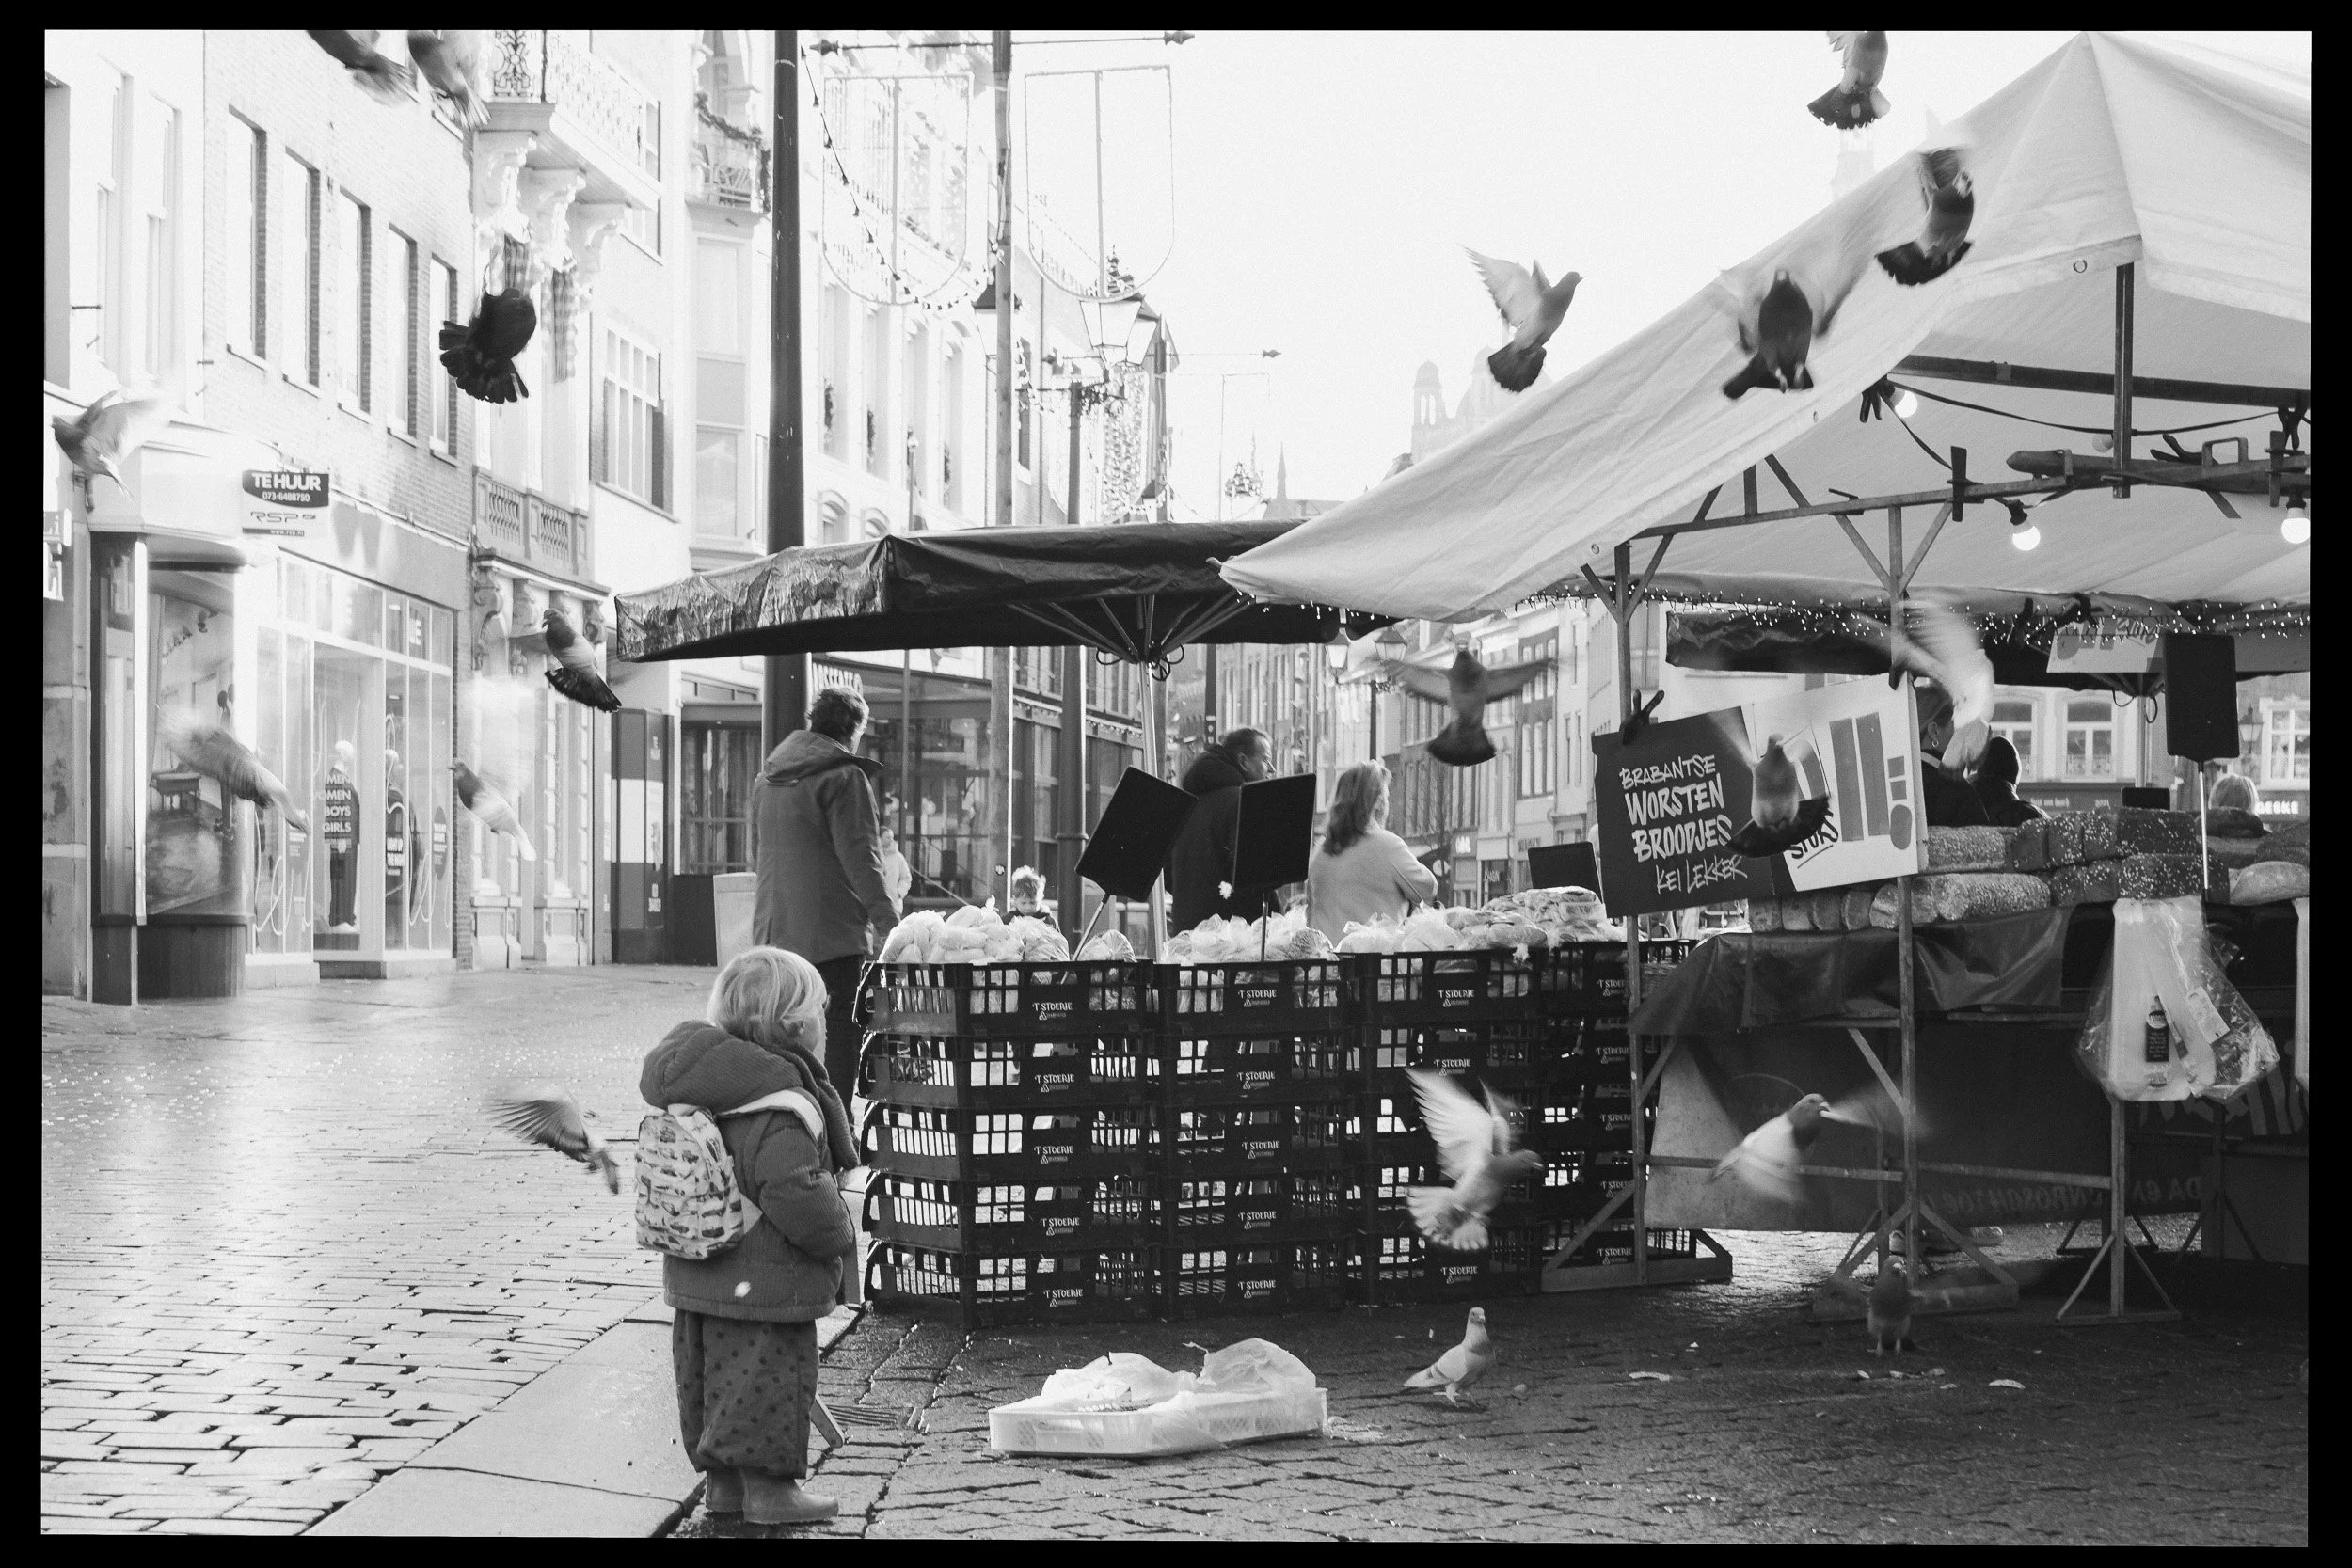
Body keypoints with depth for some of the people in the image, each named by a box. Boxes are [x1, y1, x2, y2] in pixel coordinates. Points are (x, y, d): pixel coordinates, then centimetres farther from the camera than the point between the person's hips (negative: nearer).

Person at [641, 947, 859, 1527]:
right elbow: (797, 1196, -29)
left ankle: (723, 1480, 27)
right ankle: (769, 1487, 10)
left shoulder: (707, 1091, 6)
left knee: (716, 1378, 17)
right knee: (770, 1376, 3)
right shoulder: (782, 1107, -23)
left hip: (699, 1277, 9)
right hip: (766, 1284, -9)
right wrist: (839, 1236, -12)